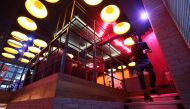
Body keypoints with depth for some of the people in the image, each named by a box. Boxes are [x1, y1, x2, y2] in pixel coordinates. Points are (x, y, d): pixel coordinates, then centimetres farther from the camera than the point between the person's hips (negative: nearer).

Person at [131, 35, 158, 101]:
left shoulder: (143, 43, 16)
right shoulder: (132, 47, 18)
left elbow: (150, 51, 12)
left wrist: (148, 51, -11)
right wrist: (132, 58, -4)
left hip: (146, 61, 1)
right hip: (138, 63, 0)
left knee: (152, 74, -8)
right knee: (141, 77, -11)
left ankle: (153, 89, 15)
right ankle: (146, 93, -7)